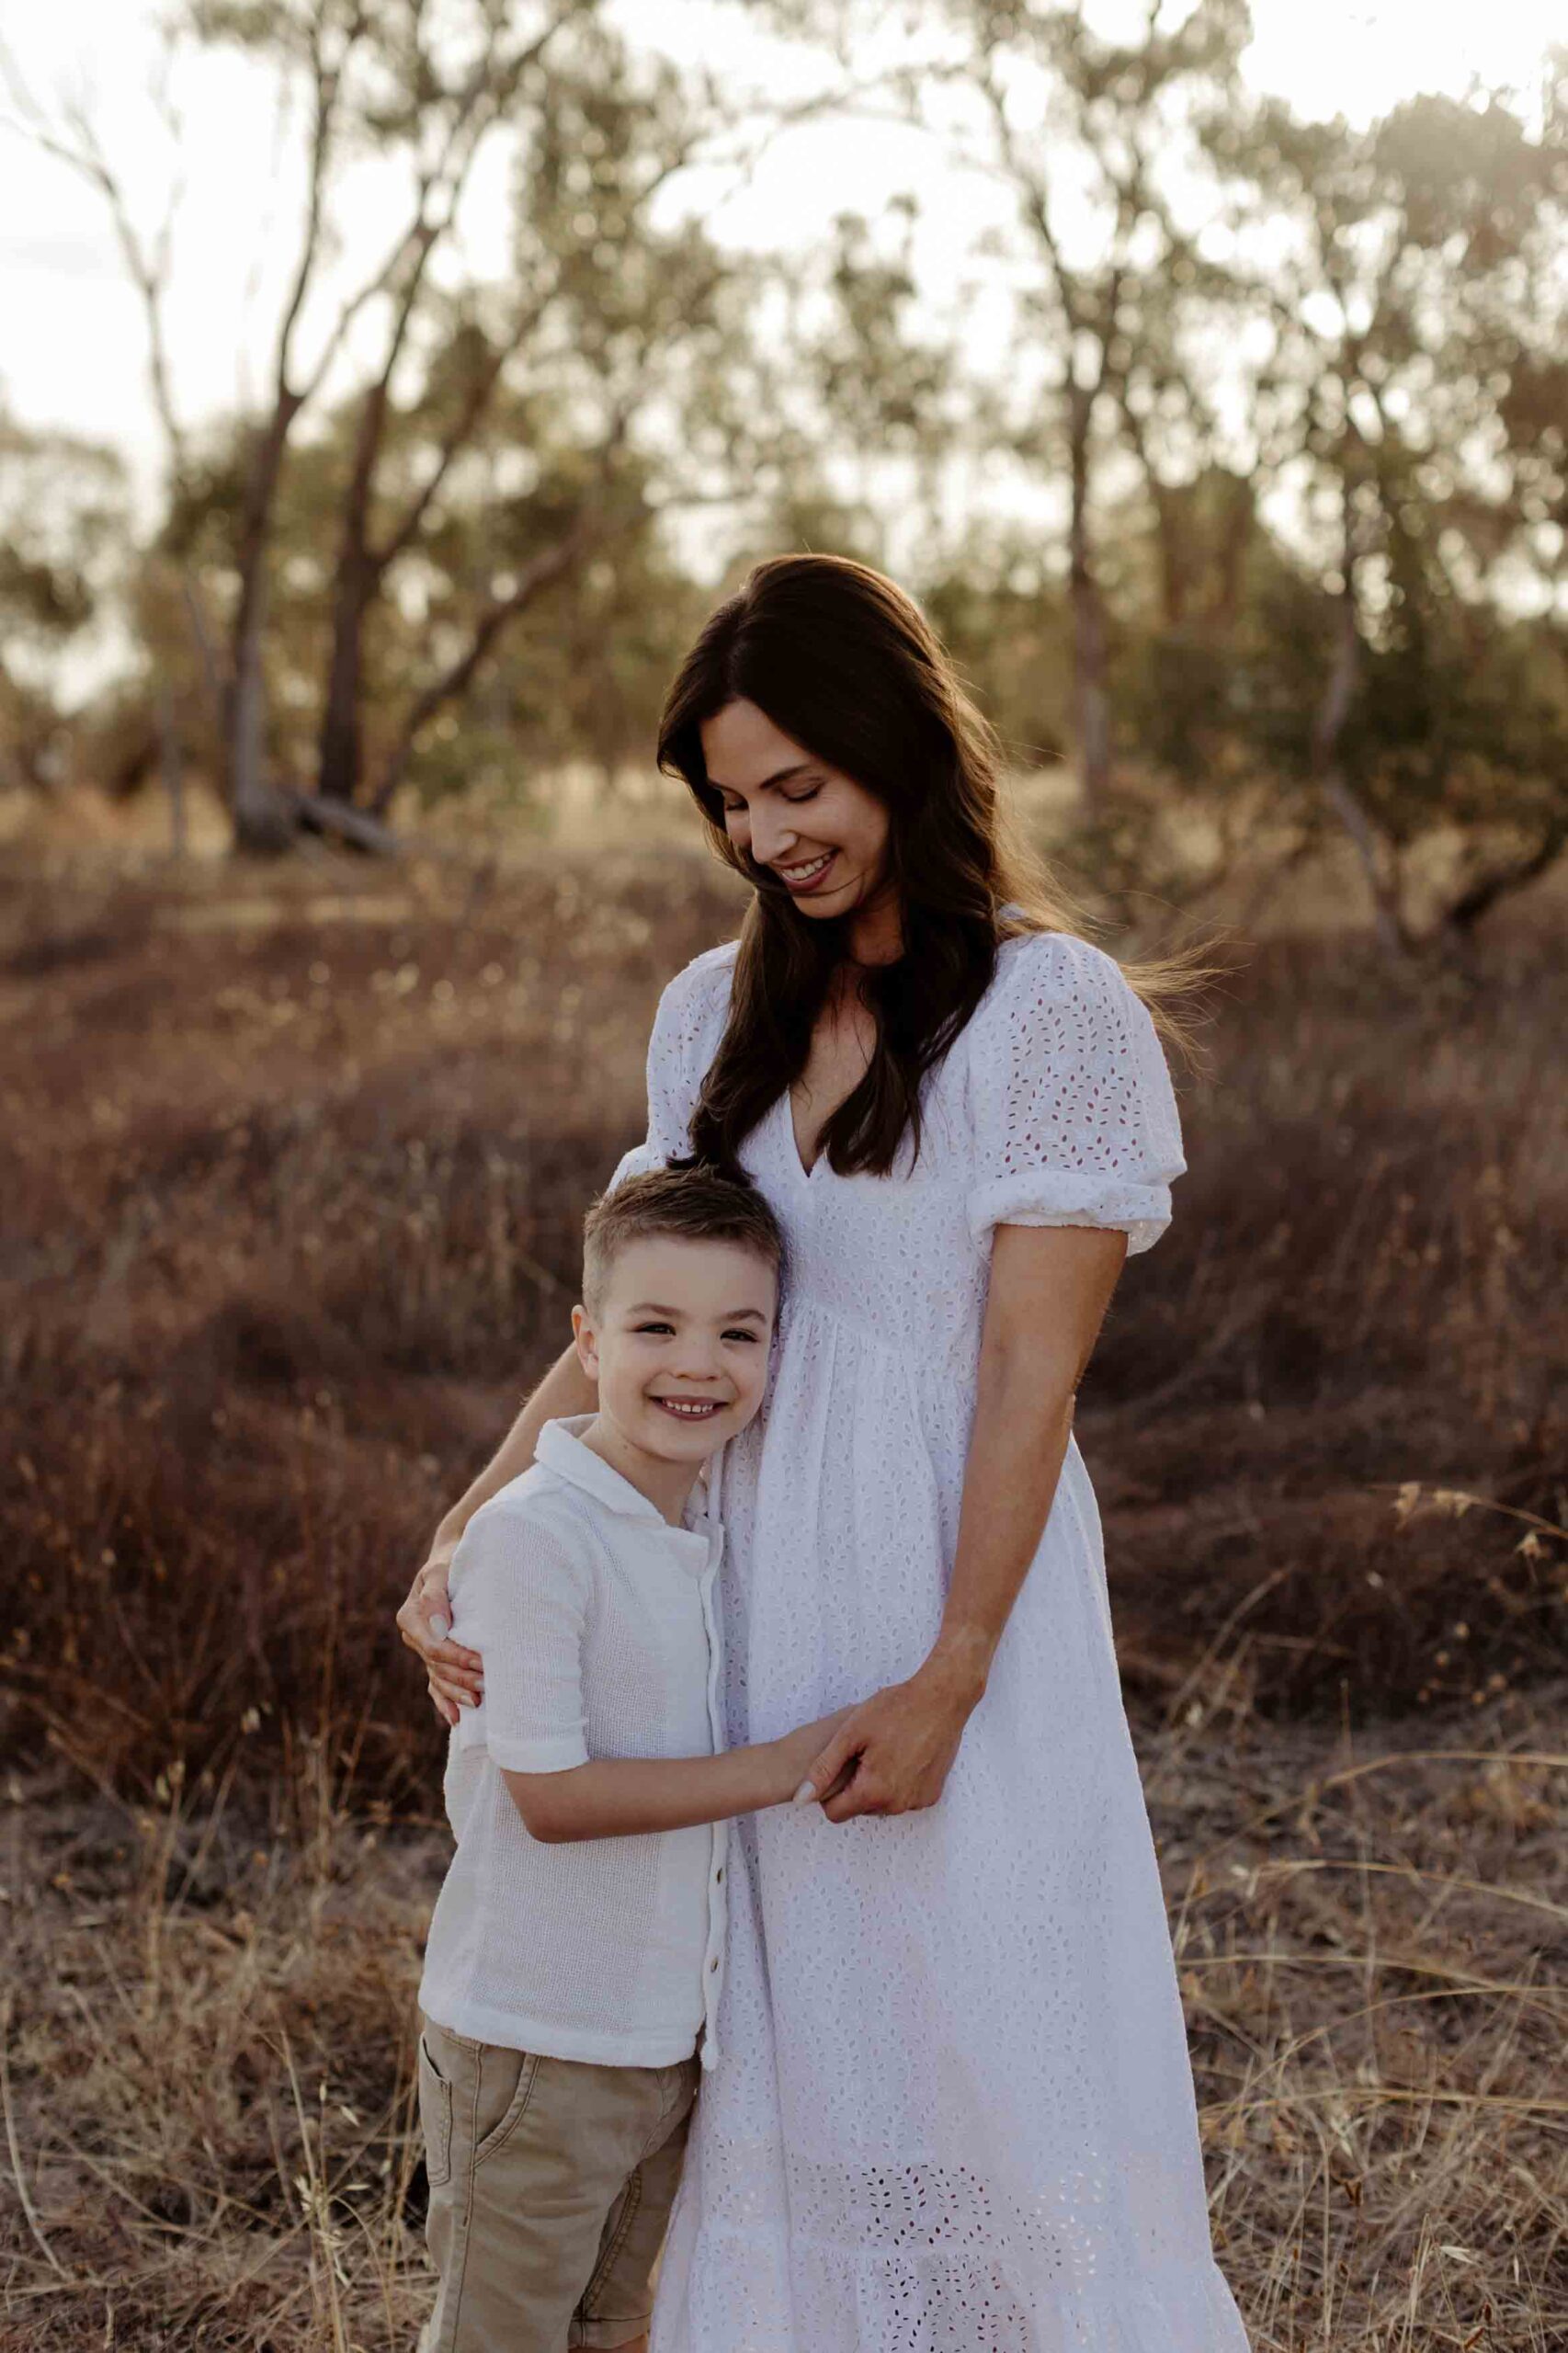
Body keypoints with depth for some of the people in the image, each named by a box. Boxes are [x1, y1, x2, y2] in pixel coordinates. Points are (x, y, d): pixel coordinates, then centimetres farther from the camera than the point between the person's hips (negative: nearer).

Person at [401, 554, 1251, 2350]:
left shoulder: (1054, 1009, -9)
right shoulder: (719, 1010, 9)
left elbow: (1034, 1370, -12)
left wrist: (947, 1679, -15)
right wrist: (461, 1544, -3)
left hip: (955, 1580, -5)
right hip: (757, 1590, 5)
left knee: (988, 2047, 2)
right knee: (782, 2050, 12)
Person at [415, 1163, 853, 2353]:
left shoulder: (712, 1537, 5)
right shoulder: (530, 1537, -21)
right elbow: (548, 1793, -23)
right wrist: (782, 1767, -22)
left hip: (674, 2028, 8)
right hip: (536, 2041, -7)